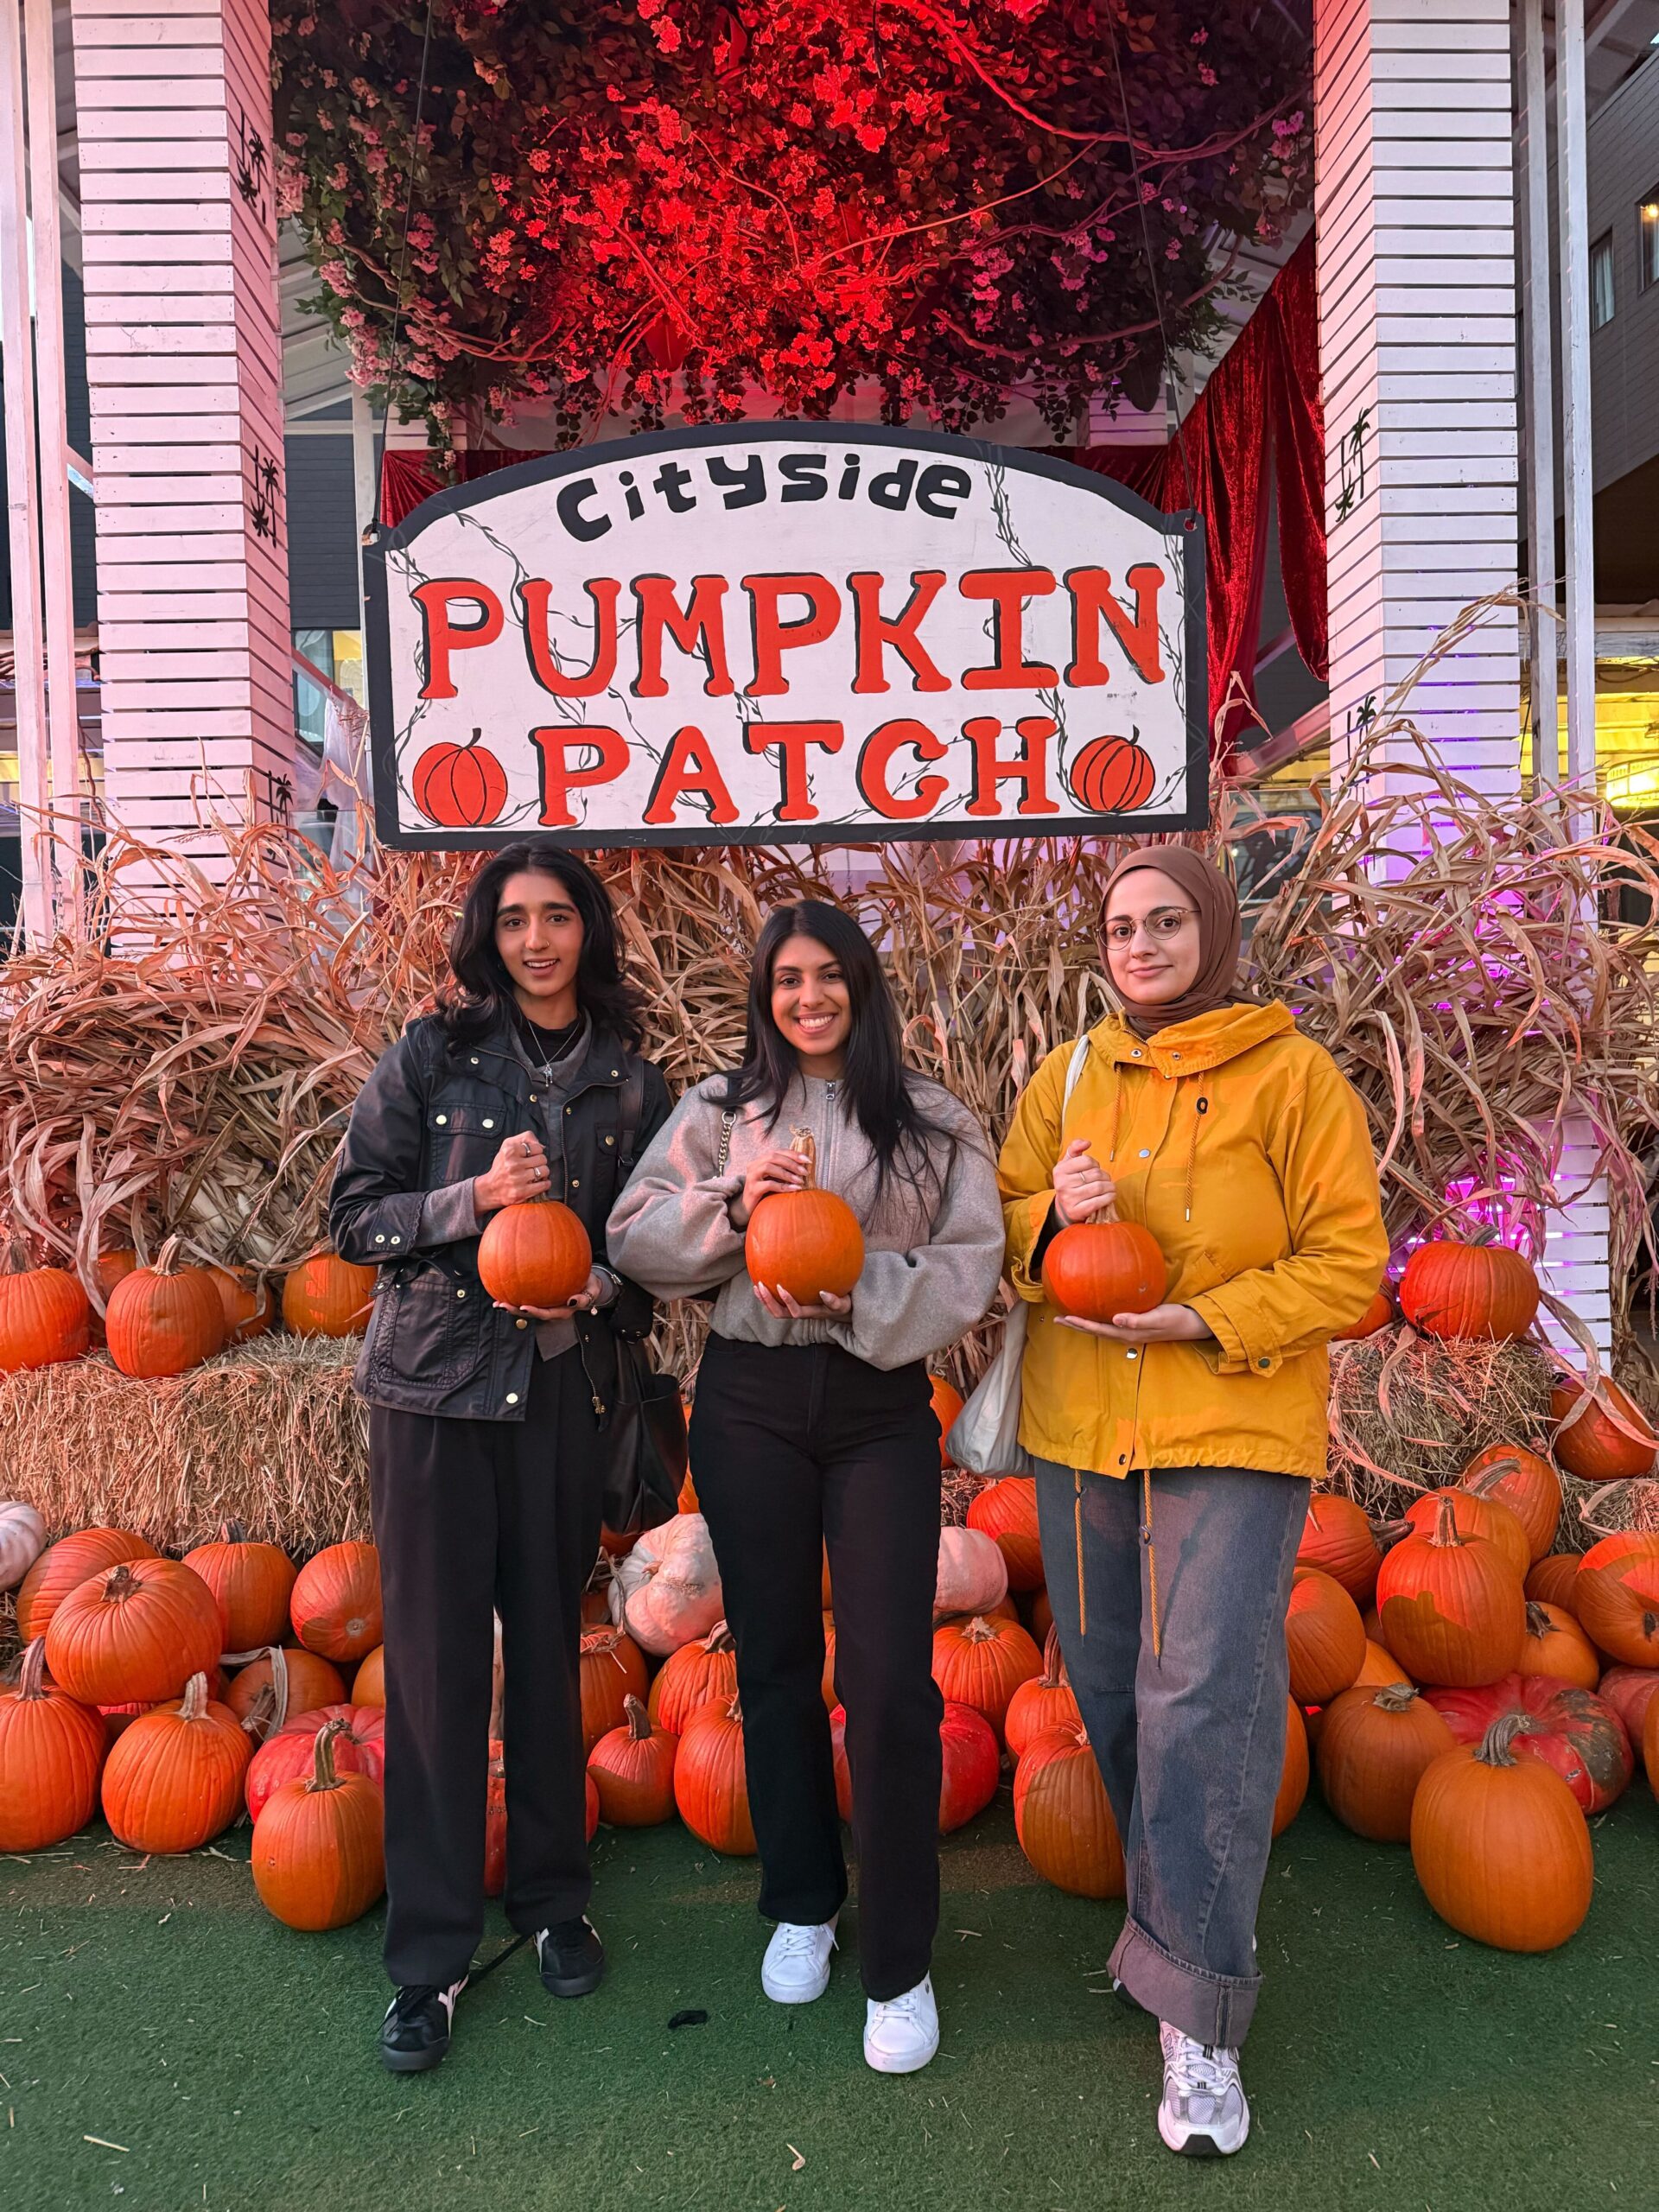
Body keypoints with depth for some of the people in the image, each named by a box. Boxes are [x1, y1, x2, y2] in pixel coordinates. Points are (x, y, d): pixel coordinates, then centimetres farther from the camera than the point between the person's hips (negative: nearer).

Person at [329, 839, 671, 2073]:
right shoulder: (431, 1057, 1)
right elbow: (355, 1216, -1)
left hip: (564, 1390, 2)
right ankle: (431, 1953, 17)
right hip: (434, 1384, -1)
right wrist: (473, 1197, -17)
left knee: (551, 1648, 11)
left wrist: (597, 1291, -11)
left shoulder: (632, 1082, 5)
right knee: (435, 1660, 2)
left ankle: (553, 1901, 31)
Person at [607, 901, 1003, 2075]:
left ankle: (900, 1963, 14)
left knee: (889, 1677, -4)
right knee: (776, 1658, 13)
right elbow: (634, 1236, 2)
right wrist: (729, 1205, -15)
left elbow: (971, 1264, -3)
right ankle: (802, 1903, 35)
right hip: (751, 1404, 2)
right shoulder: (719, 1110, 7)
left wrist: (860, 1294, -19)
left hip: (882, 1406, -1)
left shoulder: (935, 1122, 3)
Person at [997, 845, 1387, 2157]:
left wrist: (1206, 1323, -17)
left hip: (1234, 1429, -4)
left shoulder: (1295, 1076, -4)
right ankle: (1174, 1914, 38)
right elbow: (999, 1231, 10)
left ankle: (1197, 2016, 7)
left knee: (1203, 1704, -7)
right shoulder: (1068, 1077, 8)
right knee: (1111, 1693, 14)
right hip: (1077, 1431, 5)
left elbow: (1350, 1263, -6)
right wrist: (1050, 1213, -13)